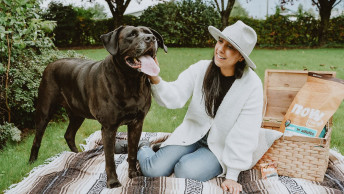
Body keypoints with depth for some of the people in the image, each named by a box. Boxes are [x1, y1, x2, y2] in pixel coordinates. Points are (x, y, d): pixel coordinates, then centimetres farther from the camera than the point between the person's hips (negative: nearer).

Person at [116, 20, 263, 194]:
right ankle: (143, 150, 21)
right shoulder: (201, 69, -9)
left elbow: (245, 134, -16)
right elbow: (174, 97, -17)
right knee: (153, 170, -13)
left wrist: (232, 176, -16)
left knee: (185, 171, -29)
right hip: (192, 133, 2)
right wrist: (155, 78, -38)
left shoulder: (252, 85, -16)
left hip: (220, 148, -2)